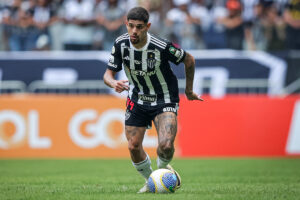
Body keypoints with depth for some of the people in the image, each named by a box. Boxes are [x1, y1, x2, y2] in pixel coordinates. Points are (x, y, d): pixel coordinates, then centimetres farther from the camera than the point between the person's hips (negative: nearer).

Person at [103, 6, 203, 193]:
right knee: (133, 147, -1)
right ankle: (150, 181, 28)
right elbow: (108, 74, -6)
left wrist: (189, 90, 3)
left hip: (164, 100, -4)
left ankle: (163, 168, 15)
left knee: (166, 145, -22)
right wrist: (114, 83, -31)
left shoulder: (162, 46, -27)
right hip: (137, 99, 4)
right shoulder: (121, 44, -15)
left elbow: (189, 60, -9)